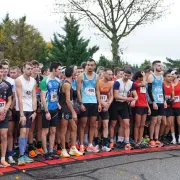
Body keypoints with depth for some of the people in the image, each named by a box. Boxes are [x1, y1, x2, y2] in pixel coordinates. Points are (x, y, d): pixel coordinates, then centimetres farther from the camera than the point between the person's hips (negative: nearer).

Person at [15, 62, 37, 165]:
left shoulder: (33, 81, 6)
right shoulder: (19, 80, -10)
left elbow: (34, 97, 5)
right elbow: (20, 98, -15)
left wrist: (34, 111, -3)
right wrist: (22, 114, -19)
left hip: (30, 110, 5)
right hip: (21, 109, -5)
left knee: (27, 132, 8)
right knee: (23, 131, -13)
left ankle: (24, 154, 14)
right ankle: (21, 156, -12)